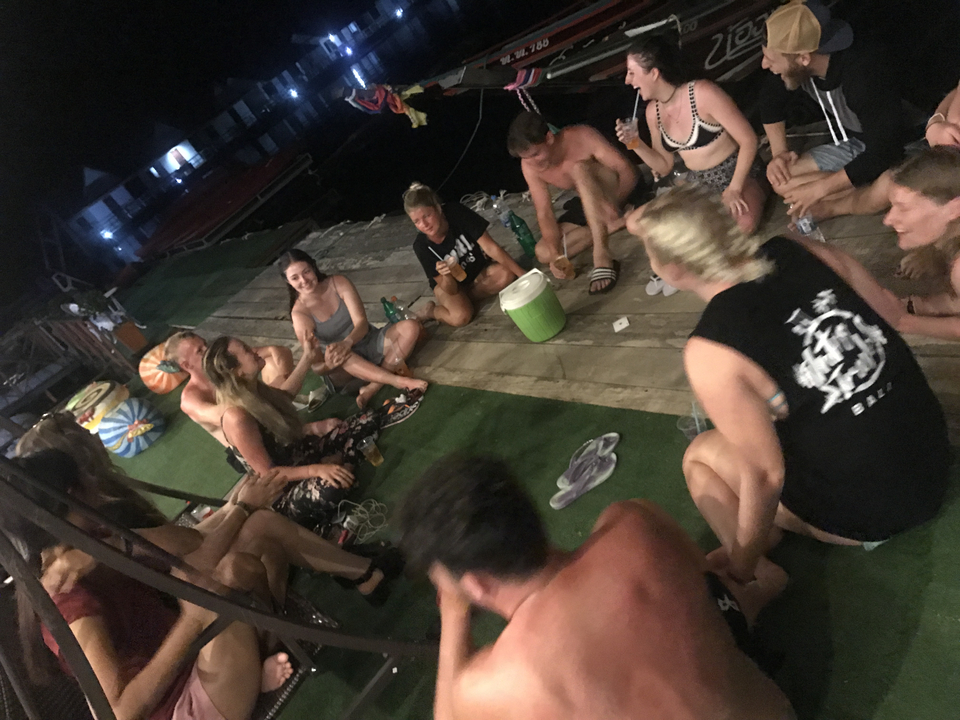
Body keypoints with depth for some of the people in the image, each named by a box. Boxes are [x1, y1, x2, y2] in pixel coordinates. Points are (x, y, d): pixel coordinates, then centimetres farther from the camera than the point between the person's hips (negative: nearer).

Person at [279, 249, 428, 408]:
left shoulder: (339, 283, -10)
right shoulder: (299, 313, -15)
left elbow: (362, 323, -17)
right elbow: (316, 366, -17)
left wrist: (347, 342, -40)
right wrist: (328, 363, -42)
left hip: (371, 342, 3)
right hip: (347, 364, -3)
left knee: (411, 326, -23)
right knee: (340, 356, -39)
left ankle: (374, 387, -31)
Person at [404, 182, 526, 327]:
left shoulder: (457, 213, -27)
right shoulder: (422, 246, -26)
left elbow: (491, 247, -24)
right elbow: (451, 290, -22)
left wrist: (523, 275, -26)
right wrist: (447, 276, -46)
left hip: (479, 272, 3)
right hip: (449, 283, -2)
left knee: (506, 274, -29)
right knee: (460, 317, -32)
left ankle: (465, 299, -10)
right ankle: (432, 310, 0)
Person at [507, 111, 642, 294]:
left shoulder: (581, 136, -25)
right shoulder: (529, 166, -15)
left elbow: (627, 169, -25)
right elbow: (545, 214, -15)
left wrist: (614, 203, -41)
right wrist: (556, 255, -29)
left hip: (619, 190, -5)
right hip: (589, 203, 5)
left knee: (579, 169, -36)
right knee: (543, 253, -14)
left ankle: (602, 255, -42)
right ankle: (609, 225, -15)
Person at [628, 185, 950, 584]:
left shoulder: (709, 353, -25)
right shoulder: (801, 251, -9)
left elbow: (765, 475, -21)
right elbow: (893, 312, 4)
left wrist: (741, 569, -5)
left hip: (869, 512, -6)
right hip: (934, 461, 6)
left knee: (700, 455, 11)